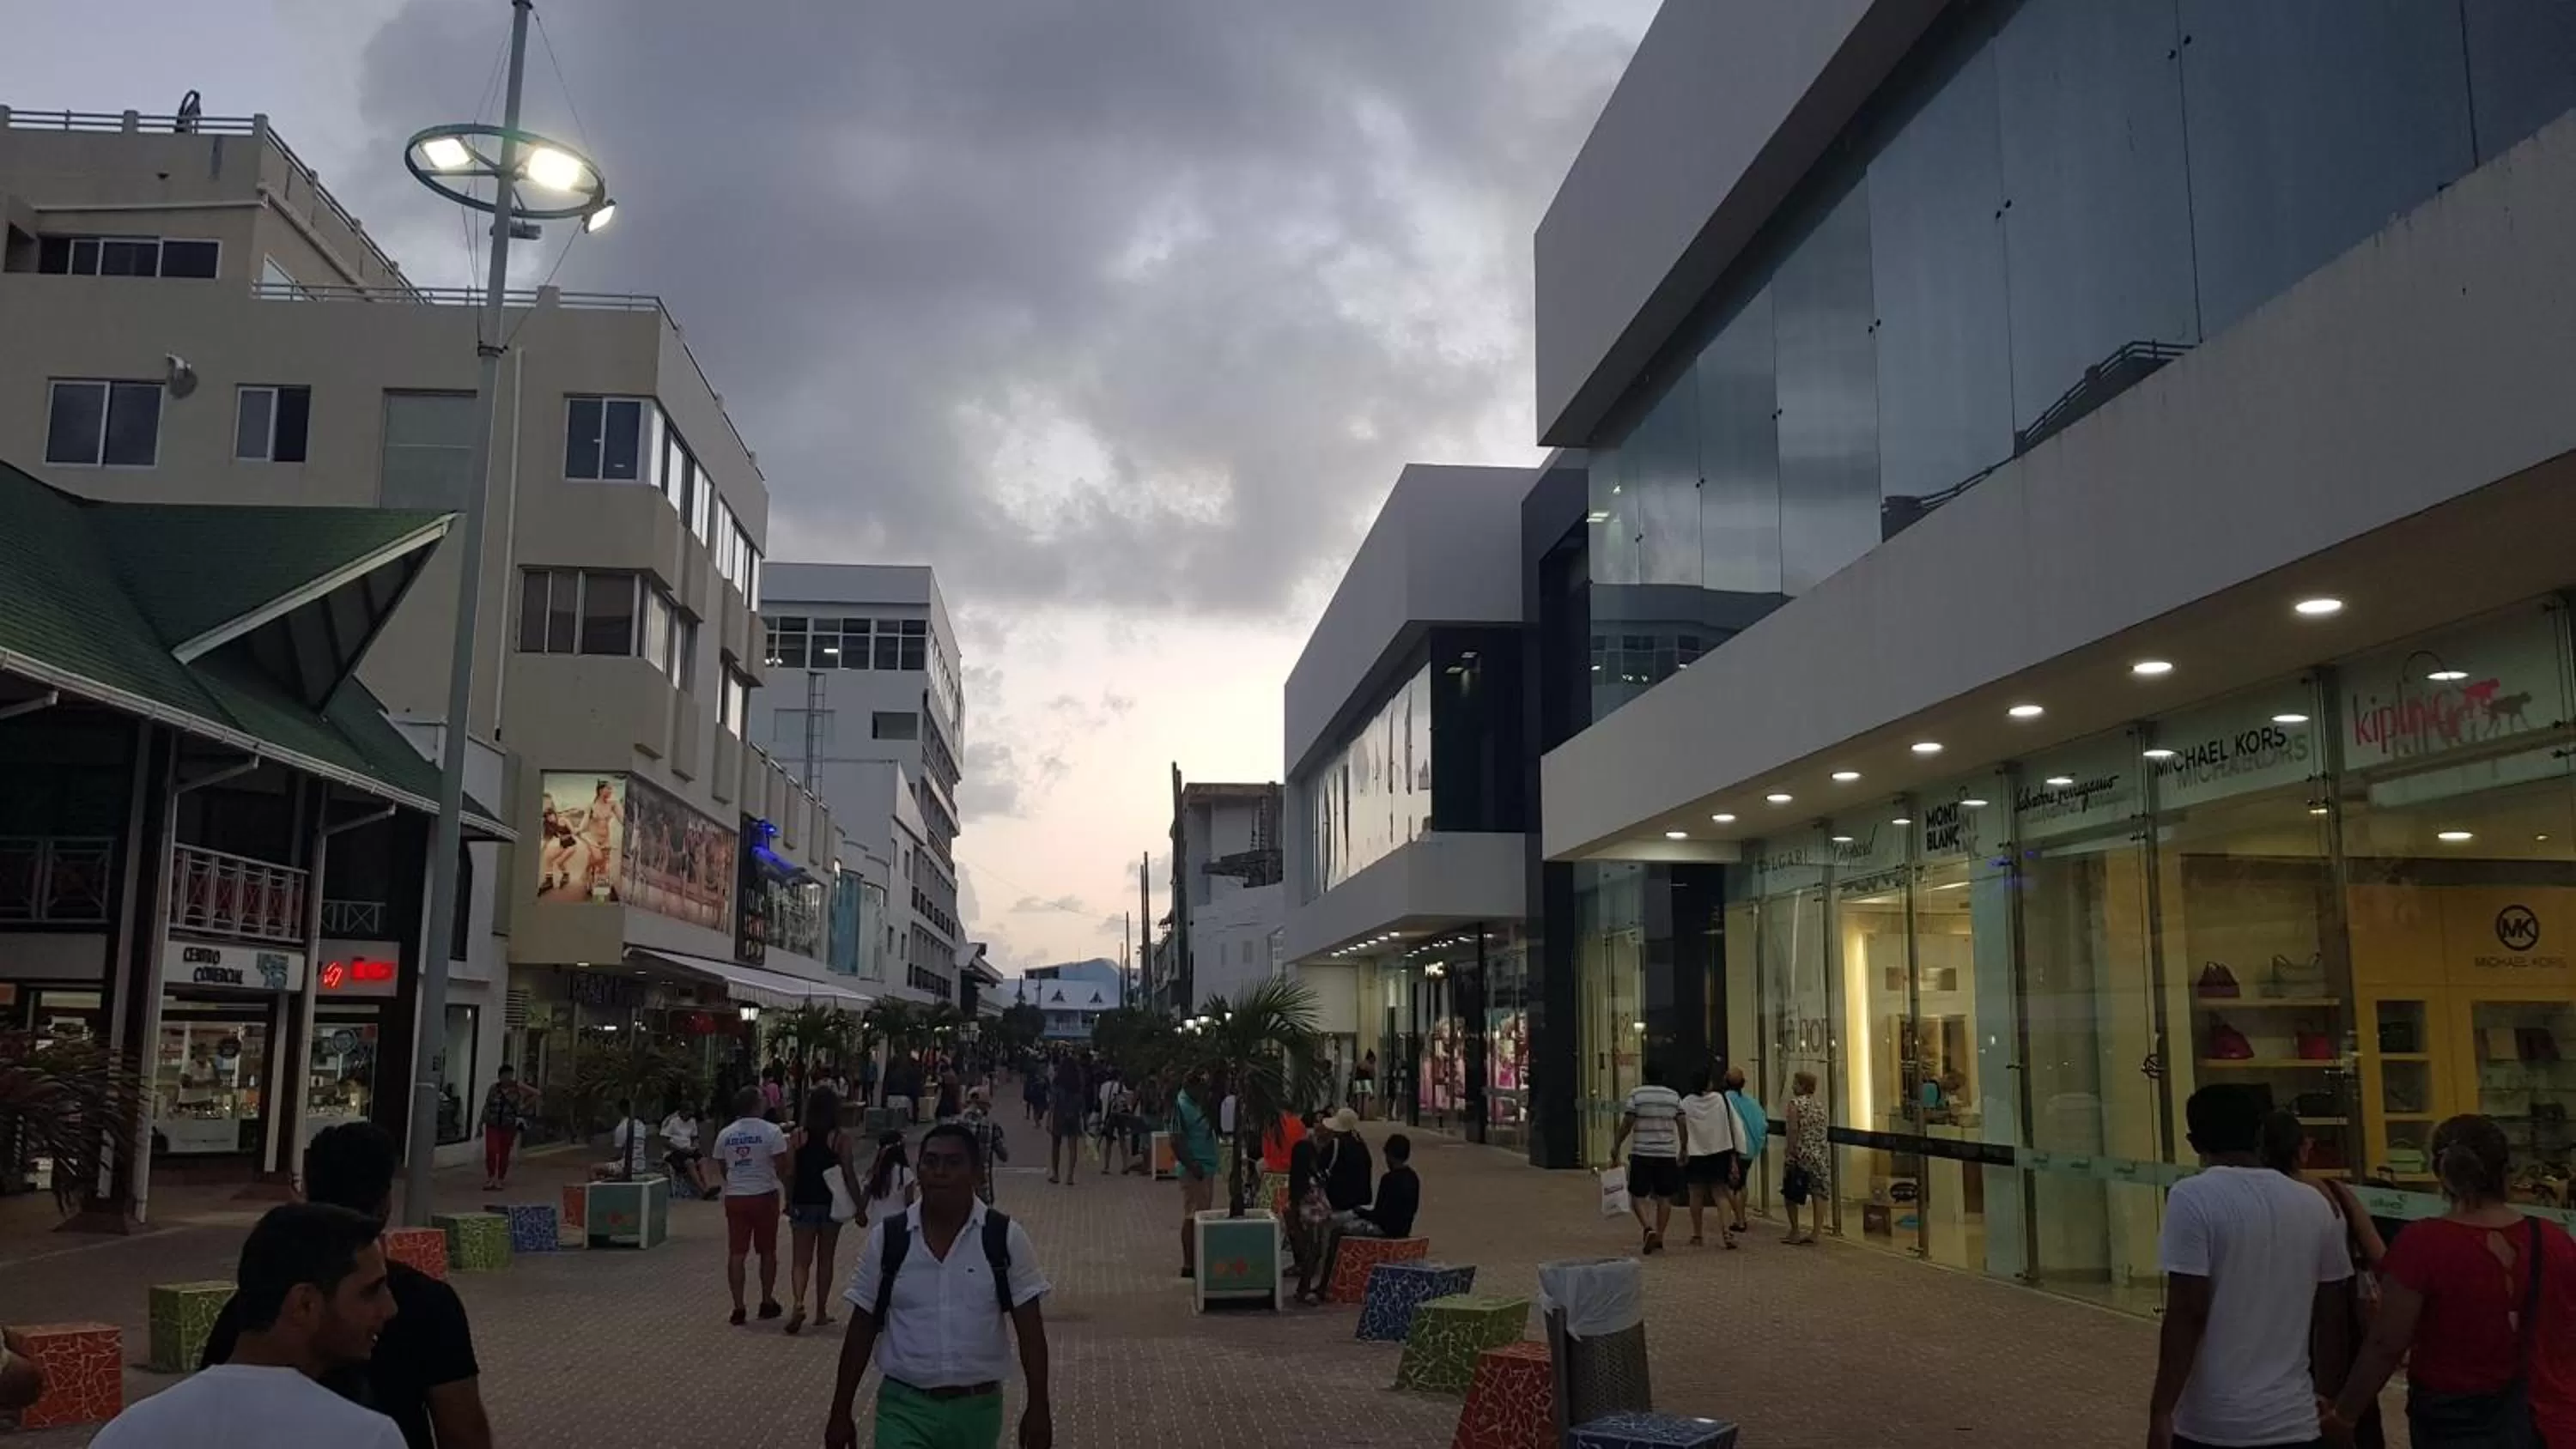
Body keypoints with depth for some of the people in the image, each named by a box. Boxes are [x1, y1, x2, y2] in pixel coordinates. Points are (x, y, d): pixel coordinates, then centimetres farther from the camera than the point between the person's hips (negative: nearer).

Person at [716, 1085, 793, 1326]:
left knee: (736, 1253, 5)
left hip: (734, 1197, 3)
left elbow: (722, 1168, 12)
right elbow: (781, 1168, -12)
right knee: (767, 1252, 11)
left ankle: (738, 1307, 2)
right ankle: (767, 1302, 20)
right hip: (764, 1196, -3)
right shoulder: (771, 1131, -10)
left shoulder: (725, 1134, 4)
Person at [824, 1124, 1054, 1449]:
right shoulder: (886, 1239, -4)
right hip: (904, 1406, -1)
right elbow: (862, 1328, 2)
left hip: (977, 1408, 1)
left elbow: (1030, 1328, -3)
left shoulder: (1005, 1238, -7)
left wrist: (1039, 1407, -7)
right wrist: (840, 1412, 4)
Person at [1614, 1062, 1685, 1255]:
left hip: (1642, 1154, -3)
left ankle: (1648, 1228, -17)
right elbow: (1682, 1125, 5)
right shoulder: (1674, 1096, 6)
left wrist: (1616, 1146, 4)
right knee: (1664, 1197, 11)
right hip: (1668, 1154, 3)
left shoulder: (1636, 1095, -4)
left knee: (1637, 1195, 3)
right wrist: (1684, 1150, 16)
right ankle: (1659, 1236, 10)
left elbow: (1627, 1124, -7)